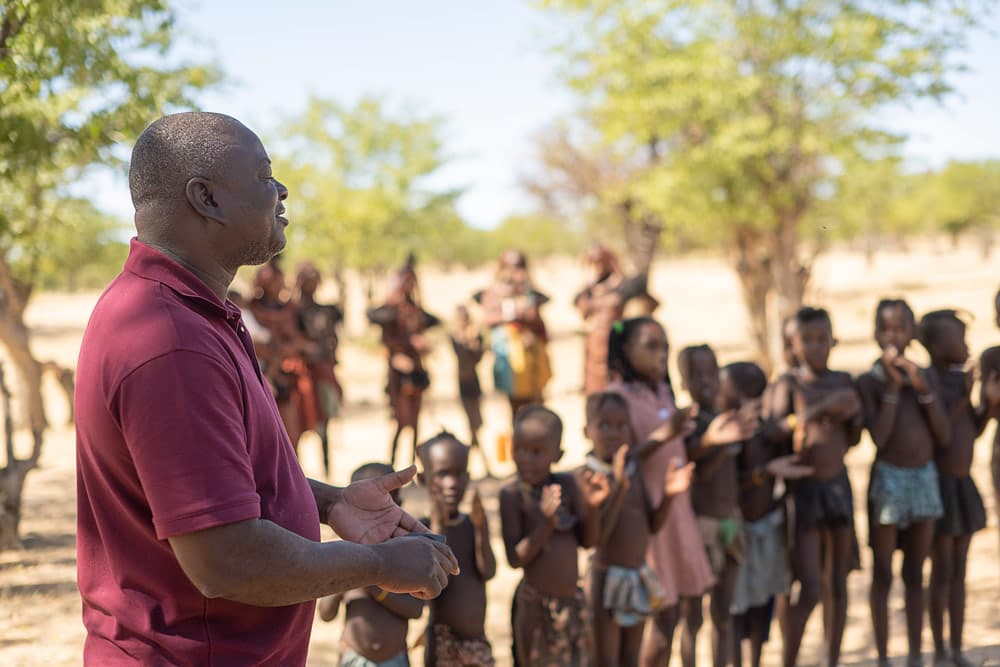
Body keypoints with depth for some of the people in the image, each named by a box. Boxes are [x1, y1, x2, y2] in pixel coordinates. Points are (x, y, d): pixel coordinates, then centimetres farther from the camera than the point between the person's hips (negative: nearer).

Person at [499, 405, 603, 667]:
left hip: (572, 599, 5)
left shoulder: (567, 484, 0)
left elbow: (588, 540, 5)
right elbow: (515, 559, -16)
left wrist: (591, 507, -13)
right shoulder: (512, 494, -13)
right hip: (535, 604, -5)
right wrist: (546, 524, -28)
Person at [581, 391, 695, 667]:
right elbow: (597, 535, -23)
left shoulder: (633, 470, 5)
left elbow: (652, 525, 9)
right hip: (607, 578, -6)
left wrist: (668, 494, -9)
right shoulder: (587, 475, -14)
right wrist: (618, 487, -33)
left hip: (638, 578, 6)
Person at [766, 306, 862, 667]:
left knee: (839, 584, 9)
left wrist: (853, 414, -7)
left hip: (839, 485, 5)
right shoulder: (789, 382, -6)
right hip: (805, 489, -5)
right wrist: (819, 410, -27)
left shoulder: (843, 381, 7)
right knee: (810, 590, -8)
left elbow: (853, 439, 13)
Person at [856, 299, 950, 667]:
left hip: (925, 477, 4)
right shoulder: (869, 381, -5)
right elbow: (878, 437, -17)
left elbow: (945, 436, -1)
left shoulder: (923, 377, 6)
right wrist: (892, 388, -17)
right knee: (883, 575, 2)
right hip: (888, 479, -4)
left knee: (915, 574, 11)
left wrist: (924, 389, -10)